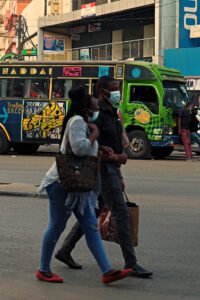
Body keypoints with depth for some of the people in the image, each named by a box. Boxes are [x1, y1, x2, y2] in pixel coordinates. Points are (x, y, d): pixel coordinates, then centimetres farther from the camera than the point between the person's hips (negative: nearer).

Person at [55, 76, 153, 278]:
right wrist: (115, 157, -24)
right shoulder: (96, 115, -15)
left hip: (111, 170, 10)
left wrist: (119, 176, 21)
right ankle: (131, 264, -5)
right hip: (102, 170, -10)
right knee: (121, 214, -9)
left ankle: (65, 251, 23)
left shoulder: (112, 114, 16)